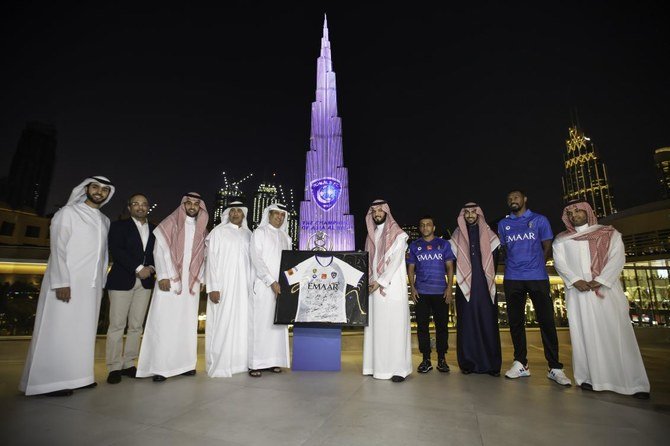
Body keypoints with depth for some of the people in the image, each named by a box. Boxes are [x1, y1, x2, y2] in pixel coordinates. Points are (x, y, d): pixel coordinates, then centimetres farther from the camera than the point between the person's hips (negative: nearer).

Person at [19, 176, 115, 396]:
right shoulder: (68, 212, -1)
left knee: (82, 332, 8)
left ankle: (76, 375, 15)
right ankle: (50, 381, 6)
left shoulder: (105, 221, 15)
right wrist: (62, 282, -17)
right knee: (59, 330, -1)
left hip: (91, 285, 6)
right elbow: (58, 248, -9)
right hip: (67, 282, -5)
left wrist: (101, 283, 10)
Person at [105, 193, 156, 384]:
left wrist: (151, 268, -8)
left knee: (136, 326, 5)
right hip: (122, 280, -3)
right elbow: (116, 250, -8)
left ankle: (129, 364, 14)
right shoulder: (119, 226, 4)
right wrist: (138, 268, -15)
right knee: (117, 325, -1)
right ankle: (114, 367, 8)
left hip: (145, 282, 3)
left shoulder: (155, 229, 13)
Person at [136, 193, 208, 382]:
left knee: (187, 323, 5)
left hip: (191, 283, 3)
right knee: (164, 322, -3)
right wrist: (163, 276, -12)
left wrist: (200, 278, 2)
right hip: (169, 280, -3)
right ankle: (159, 366, 4)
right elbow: (160, 250, -4)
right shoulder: (170, 223, 3)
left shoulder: (202, 231, 12)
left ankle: (184, 363, 12)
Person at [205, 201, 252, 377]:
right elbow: (211, 260, -5)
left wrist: (252, 285, 6)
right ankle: (219, 364, 9)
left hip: (243, 286, 4)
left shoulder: (248, 234, 13)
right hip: (223, 285, -4)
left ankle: (238, 361, 17)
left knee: (241, 323, 6)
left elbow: (251, 260, 13)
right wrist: (213, 287, -12)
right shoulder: (218, 232, 0)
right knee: (222, 323, -1)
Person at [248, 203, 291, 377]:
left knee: (278, 323, 5)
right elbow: (257, 260, -10)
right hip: (263, 286, -5)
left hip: (281, 286, 5)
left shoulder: (285, 237, 16)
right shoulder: (259, 233, 0)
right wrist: (272, 282, -16)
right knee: (260, 323, -3)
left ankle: (273, 360, 14)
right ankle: (255, 363, 4)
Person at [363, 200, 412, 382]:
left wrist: (380, 281, -14)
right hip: (374, 287, 5)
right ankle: (377, 365, 13)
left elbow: (396, 260, -10)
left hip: (392, 287, -5)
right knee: (375, 326, 5)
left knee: (394, 326, -5)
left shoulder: (397, 235, 0)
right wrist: (368, 281, 3)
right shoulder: (372, 235, 17)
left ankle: (399, 368, 1)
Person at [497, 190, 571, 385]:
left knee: (546, 320, -3)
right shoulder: (503, 224, 13)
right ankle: (521, 364, 14)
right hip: (512, 279, 2)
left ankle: (555, 368, 7)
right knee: (515, 321, 5)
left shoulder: (539, 220, 7)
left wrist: (535, 266, 4)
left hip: (537, 277, -2)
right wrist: (515, 265, 5)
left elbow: (547, 247, 8)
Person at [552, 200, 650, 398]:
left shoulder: (609, 233, 13)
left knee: (616, 333, -2)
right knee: (584, 334, 0)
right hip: (578, 290, 1)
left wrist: (600, 280, -14)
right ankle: (590, 377, 3)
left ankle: (633, 382, 6)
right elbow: (559, 262, 3)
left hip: (607, 288, -1)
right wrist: (575, 280, -13)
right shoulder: (562, 239, 15)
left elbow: (618, 257, 0)